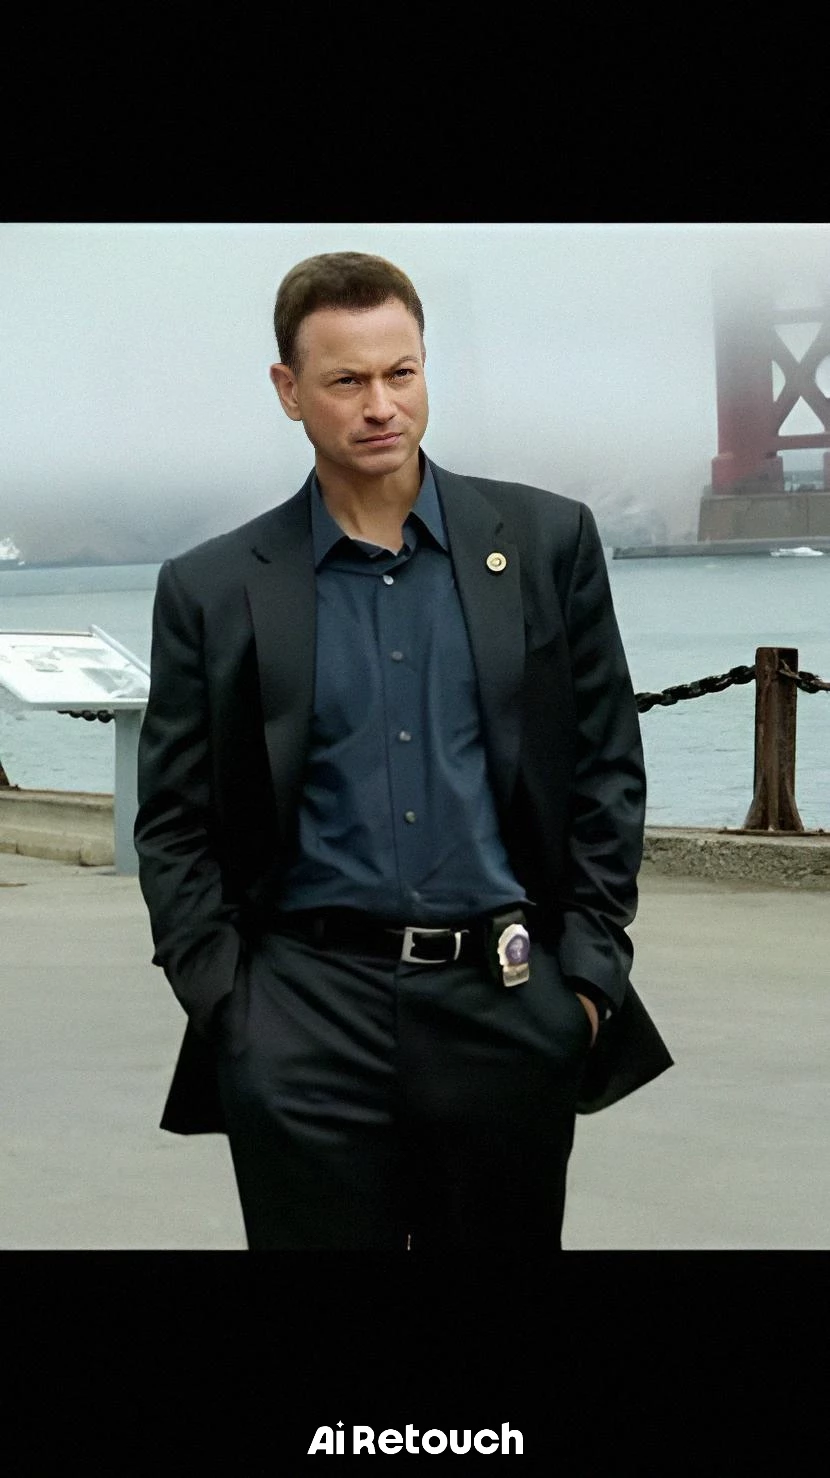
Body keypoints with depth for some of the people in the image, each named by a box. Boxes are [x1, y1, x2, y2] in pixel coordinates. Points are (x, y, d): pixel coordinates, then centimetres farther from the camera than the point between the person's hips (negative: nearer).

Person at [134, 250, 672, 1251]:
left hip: (509, 1001, 1)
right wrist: (223, 1007, -4)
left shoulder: (547, 542, 5)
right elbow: (173, 826, 6)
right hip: (306, 1017, -1)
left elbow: (607, 771, 7)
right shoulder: (213, 592, 3)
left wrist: (589, 972, 0)